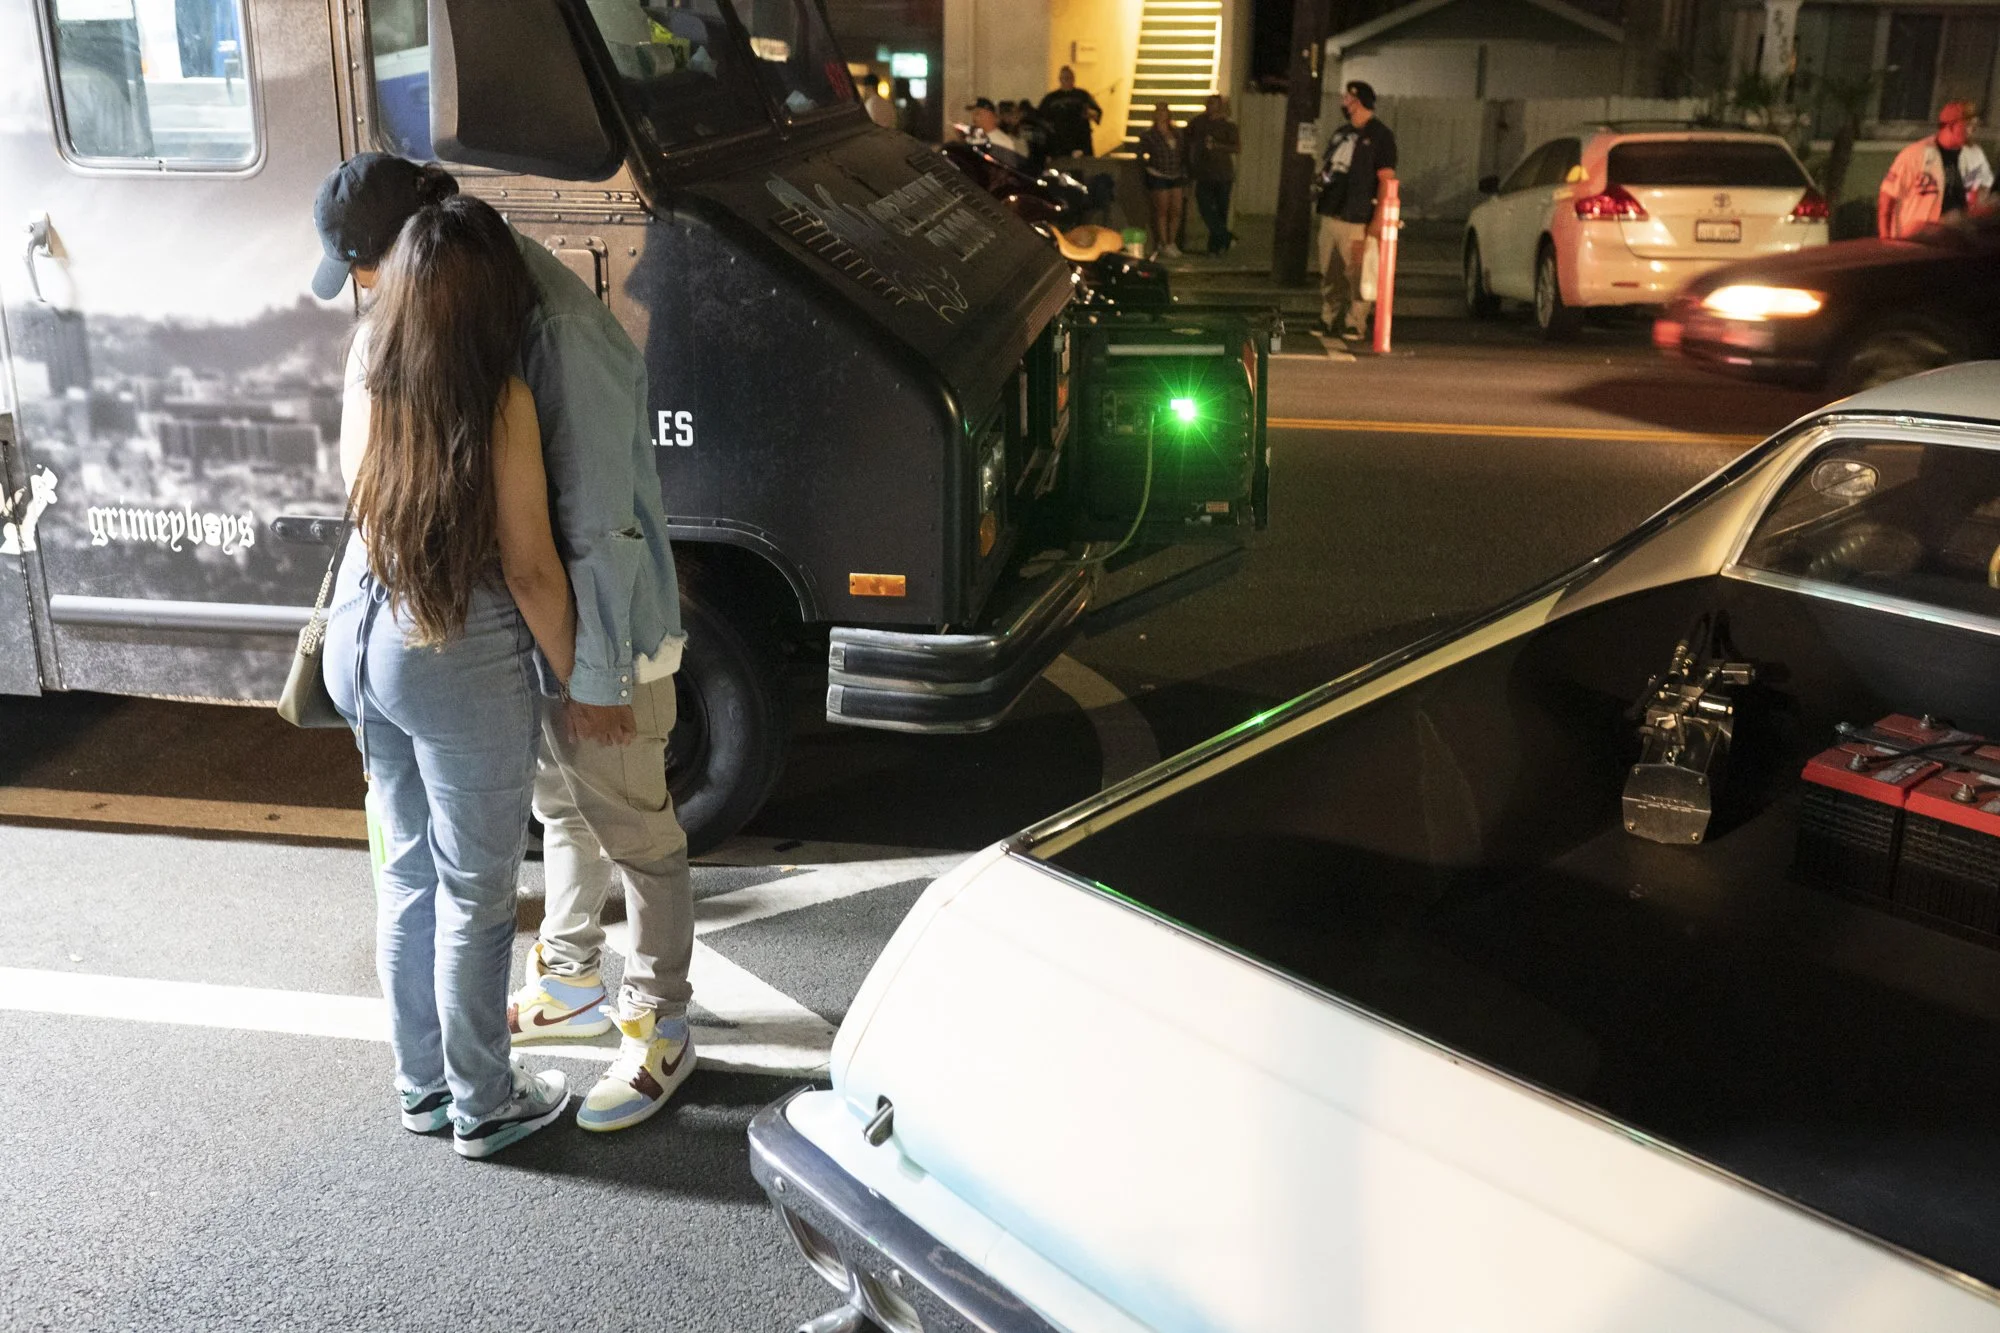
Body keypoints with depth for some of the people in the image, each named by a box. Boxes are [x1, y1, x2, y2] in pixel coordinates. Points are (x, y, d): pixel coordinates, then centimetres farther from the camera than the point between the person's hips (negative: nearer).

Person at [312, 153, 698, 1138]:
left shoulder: (560, 333, -28)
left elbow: (598, 519, -26)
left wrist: (598, 673, -21)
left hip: (601, 628, -9)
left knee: (633, 835, 7)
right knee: (562, 811, 24)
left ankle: (658, 1031, 23)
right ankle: (568, 983, 43)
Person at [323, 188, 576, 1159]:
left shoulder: (367, 362, -3)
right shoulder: (500, 401, -21)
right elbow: (530, 570, -17)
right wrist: (576, 675, -2)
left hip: (359, 639, 7)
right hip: (459, 663, -7)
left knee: (408, 871, 21)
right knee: (475, 894, 9)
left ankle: (420, 1082, 36)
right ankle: (482, 1106, 25)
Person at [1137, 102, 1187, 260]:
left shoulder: (1176, 133, 10)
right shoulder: (1149, 135, -5)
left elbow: (1184, 152, 15)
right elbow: (1141, 155, -3)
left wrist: (1184, 171, 8)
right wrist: (1149, 168, -7)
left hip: (1175, 177, 5)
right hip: (1158, 177, -5)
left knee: (1176, 211, 3)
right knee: (1161, 211, -2)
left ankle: (1171, 243, 15)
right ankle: (1163, 246, 4)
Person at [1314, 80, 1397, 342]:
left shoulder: (1379, 135, -4)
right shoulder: (1341, 133, 19)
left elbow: (1386, 178, -9)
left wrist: (1379, 218, -16)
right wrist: (1322, 179, 5)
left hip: (1356, 220, -7)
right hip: (1330, 213, 7)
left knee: (1356, 274, -6)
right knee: (1329, 273, 9)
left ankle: (1355, 324, -1)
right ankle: (1329, 319, 18)